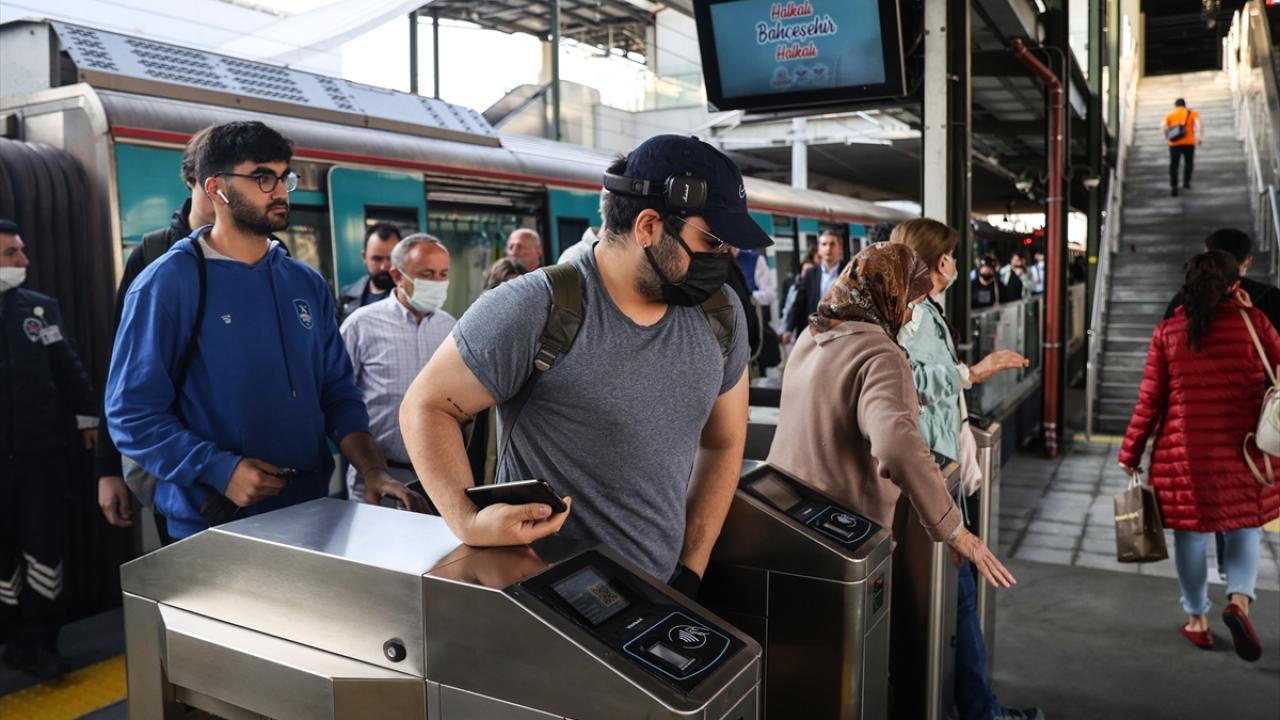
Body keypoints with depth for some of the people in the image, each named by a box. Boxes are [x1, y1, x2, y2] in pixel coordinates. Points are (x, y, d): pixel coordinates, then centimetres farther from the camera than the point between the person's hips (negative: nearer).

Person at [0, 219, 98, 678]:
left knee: (44, 544, 5)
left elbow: (67, 367, 6)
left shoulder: (40, 307, 4)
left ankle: (39, 642, 17)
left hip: (43, 450, 1)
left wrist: (86, 417, 5)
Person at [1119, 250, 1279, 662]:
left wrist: (1131, 453, 8)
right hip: (1244, 450, 0)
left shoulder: (1167, 331, 0)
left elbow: (1150, 400, 0)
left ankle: (1197, 620, 22)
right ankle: (1239, 600, -4)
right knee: (1245, 527, 17)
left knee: (1191, 534, 11)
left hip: (1185, 451, 0)